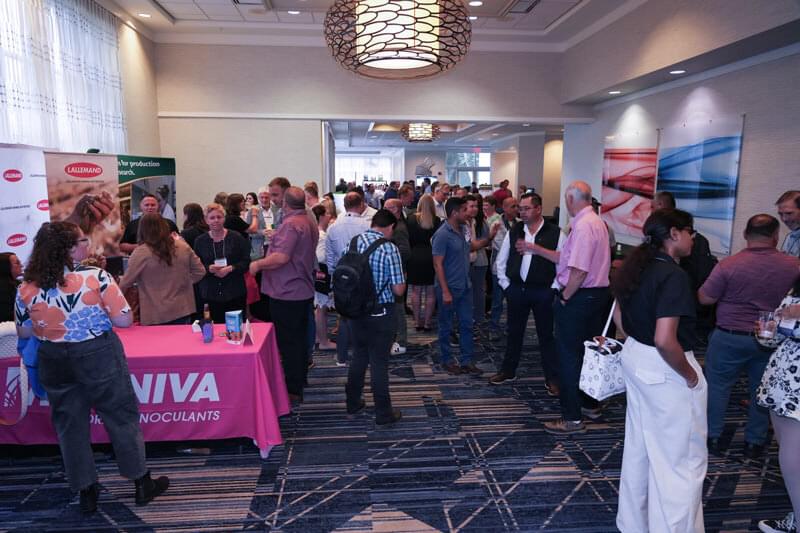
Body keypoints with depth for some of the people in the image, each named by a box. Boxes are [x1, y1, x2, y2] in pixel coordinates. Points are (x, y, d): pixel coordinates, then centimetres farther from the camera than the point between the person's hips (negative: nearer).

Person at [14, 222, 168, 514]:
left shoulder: (26, 289, -6)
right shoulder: (96, 277, -18)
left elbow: (23, 331, 6)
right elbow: (124, 320, -17)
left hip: (54, 364, 4)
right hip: (99, 357, -3)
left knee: (70, 425, 17)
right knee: (122, 418, 11)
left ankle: (86, 493, 28)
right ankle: (142, 484, 22)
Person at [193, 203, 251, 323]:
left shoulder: (236, 237, 1)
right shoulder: (200, 241, 7)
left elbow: (246, 262, 0)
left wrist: (230, 268, -16)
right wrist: (209, 268, -13)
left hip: (235, 292, -1)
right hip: (210, 294, 1)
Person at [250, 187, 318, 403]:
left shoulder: (290, 224, -19)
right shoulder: (310, 223, 11)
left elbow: (281, 257, -29)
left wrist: (257, 264, -15)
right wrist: (275, 239, 25)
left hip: (287, 293, -10)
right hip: (304, 290, 10)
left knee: (288, 342, -1)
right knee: (300, 338, 18)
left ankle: (293, 390, 7)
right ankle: (300, 381, 31)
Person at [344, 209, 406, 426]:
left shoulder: (354, 242, -2)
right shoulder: (390, 249, -17)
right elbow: (398, 289, -16)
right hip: (381, 311, -5)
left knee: (358, 356, 20)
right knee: (379, 362, 3)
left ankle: (353, 403, 33)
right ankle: (383, 414, 16)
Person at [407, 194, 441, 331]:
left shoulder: (412, 219, -6)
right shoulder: (436, 221, -7)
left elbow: (409, 239, -3)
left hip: (415, 257, 0)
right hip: (432, 257, 0)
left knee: (416, 291, 10)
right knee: (430, 292, 7)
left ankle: (418, 322, 12)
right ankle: (427, 322, 9)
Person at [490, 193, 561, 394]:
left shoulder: (555, 233, -7)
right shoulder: (513, 232, 4)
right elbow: (501, 261, 11)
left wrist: (554, 288, -8)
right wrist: (505, 284, 6)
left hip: (543, 291, -3)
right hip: (516, 289, 3)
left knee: (546, 335, 7)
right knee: (514, 332, 14)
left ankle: (552, 378, 20)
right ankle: (508, 371, 30)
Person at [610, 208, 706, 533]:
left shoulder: (636, 268, 4)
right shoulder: (674, 275, -22)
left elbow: (619, 317, 15)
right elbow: (665, 340, -29)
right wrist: (690, 375, -14)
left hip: (635, 360, 9)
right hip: (665, 370, -9)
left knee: (638, 447, 22)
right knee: (680, 459, 7)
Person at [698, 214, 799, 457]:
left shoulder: (728, 264, -18)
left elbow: (705, 298, -11)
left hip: (730, 337, -3)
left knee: (717, 385, 11)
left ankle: (712, 437, 20)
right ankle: (754, 442, 28)